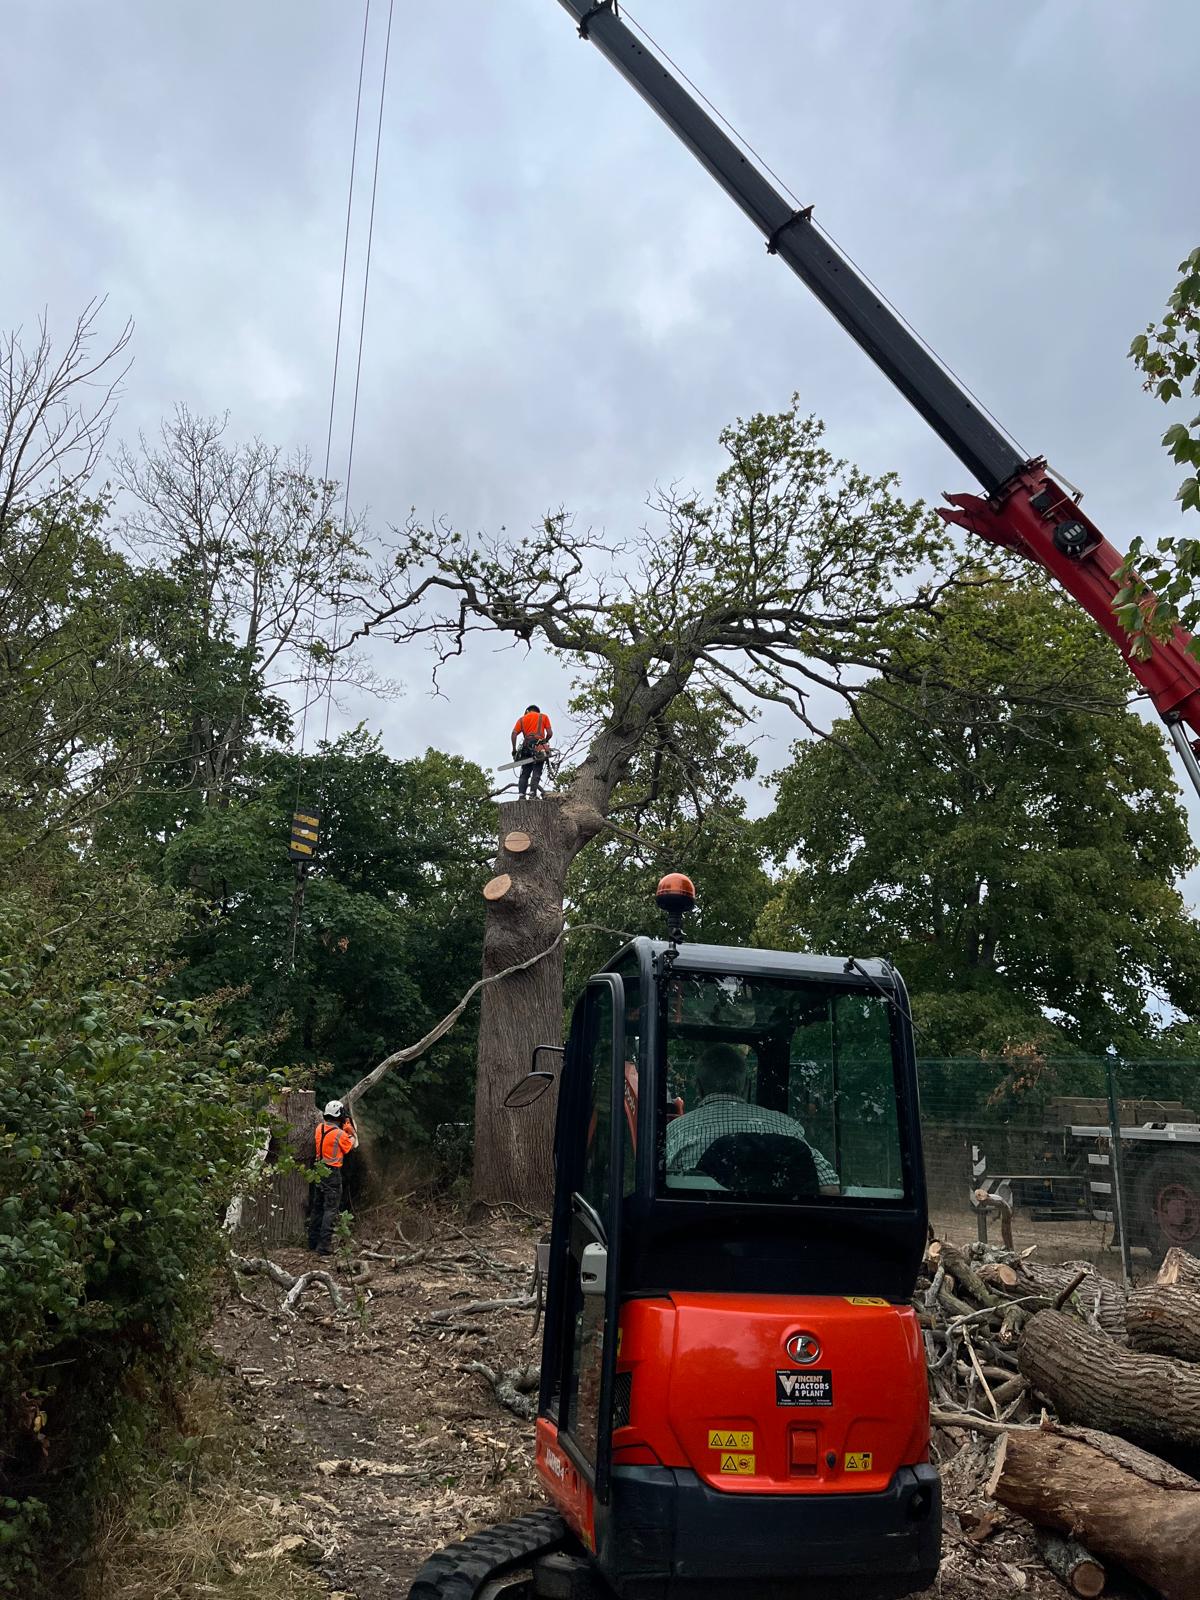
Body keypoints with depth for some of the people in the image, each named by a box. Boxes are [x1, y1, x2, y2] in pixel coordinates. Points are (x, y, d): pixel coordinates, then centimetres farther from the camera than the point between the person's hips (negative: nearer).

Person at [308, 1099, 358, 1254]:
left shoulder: (320, 1128, 1)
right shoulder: (340, 1134, -19)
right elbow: (352, 1145, -3)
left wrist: (344, 1129, 12)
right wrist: (350, 1127, 4)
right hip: (332, 1173, -8)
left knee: (317, 1207, 18)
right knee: (331, 1209, -3)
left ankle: (313, 1241, 27)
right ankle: (324, 1246, -5)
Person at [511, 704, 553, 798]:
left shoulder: (522, 719, 22)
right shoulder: (543, 717, 18)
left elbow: (514, 733, 6)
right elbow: (549, 733, 7)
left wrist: (514, 750, 6)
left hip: (526, 748, 2)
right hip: (539, 748, -2)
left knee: (524, 774, 5)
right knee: (536, 772, -6)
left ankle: (521, 796, -8)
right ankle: (532, 794, -20)